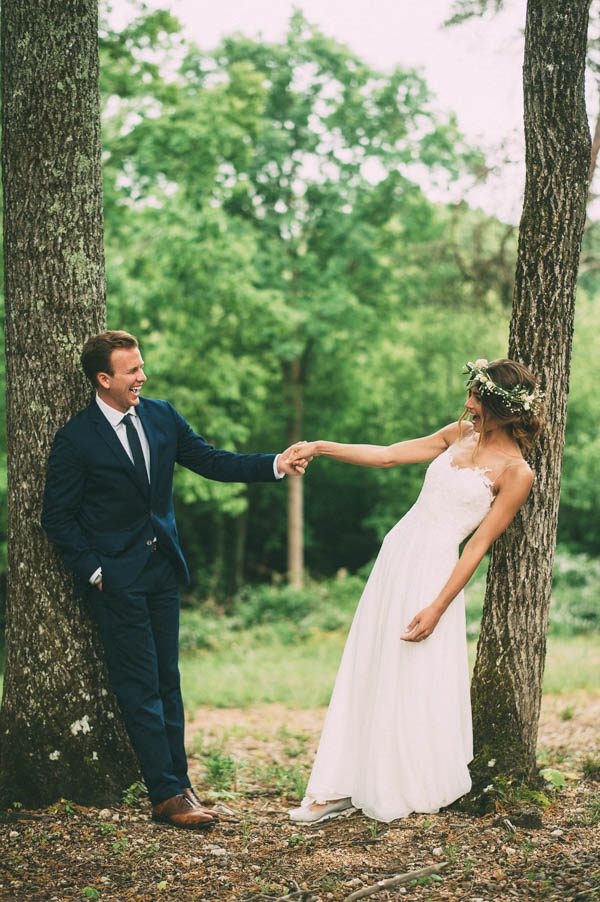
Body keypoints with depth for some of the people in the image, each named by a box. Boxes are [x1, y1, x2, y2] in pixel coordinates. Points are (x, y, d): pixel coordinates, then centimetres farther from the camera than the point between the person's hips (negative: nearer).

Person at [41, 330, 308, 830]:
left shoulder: (162, 417, 5)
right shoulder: (77, 438, -11)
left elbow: (210, 461, 7)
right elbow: (57, 515, -6)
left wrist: (275, 465, -4)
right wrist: (93, 570, -11)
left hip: (162, 566, 6)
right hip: (117, 576, -6)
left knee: (168, 681, 11)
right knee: (141, 687, -4)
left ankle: (178, 783, 18)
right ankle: (167, 795, -1)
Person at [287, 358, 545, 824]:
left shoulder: (516, 471, -10)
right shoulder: (460, 433, 10)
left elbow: (478, 546, -13)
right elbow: (387, 455, 12)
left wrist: (438, 607, -16)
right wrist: (322, 448, 4)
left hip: (434, 570, -7)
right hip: (396, 554, 7)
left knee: (414, 684, -2)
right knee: (366, 675, 6)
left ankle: (417, 791, 17)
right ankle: (343, 788, 10)